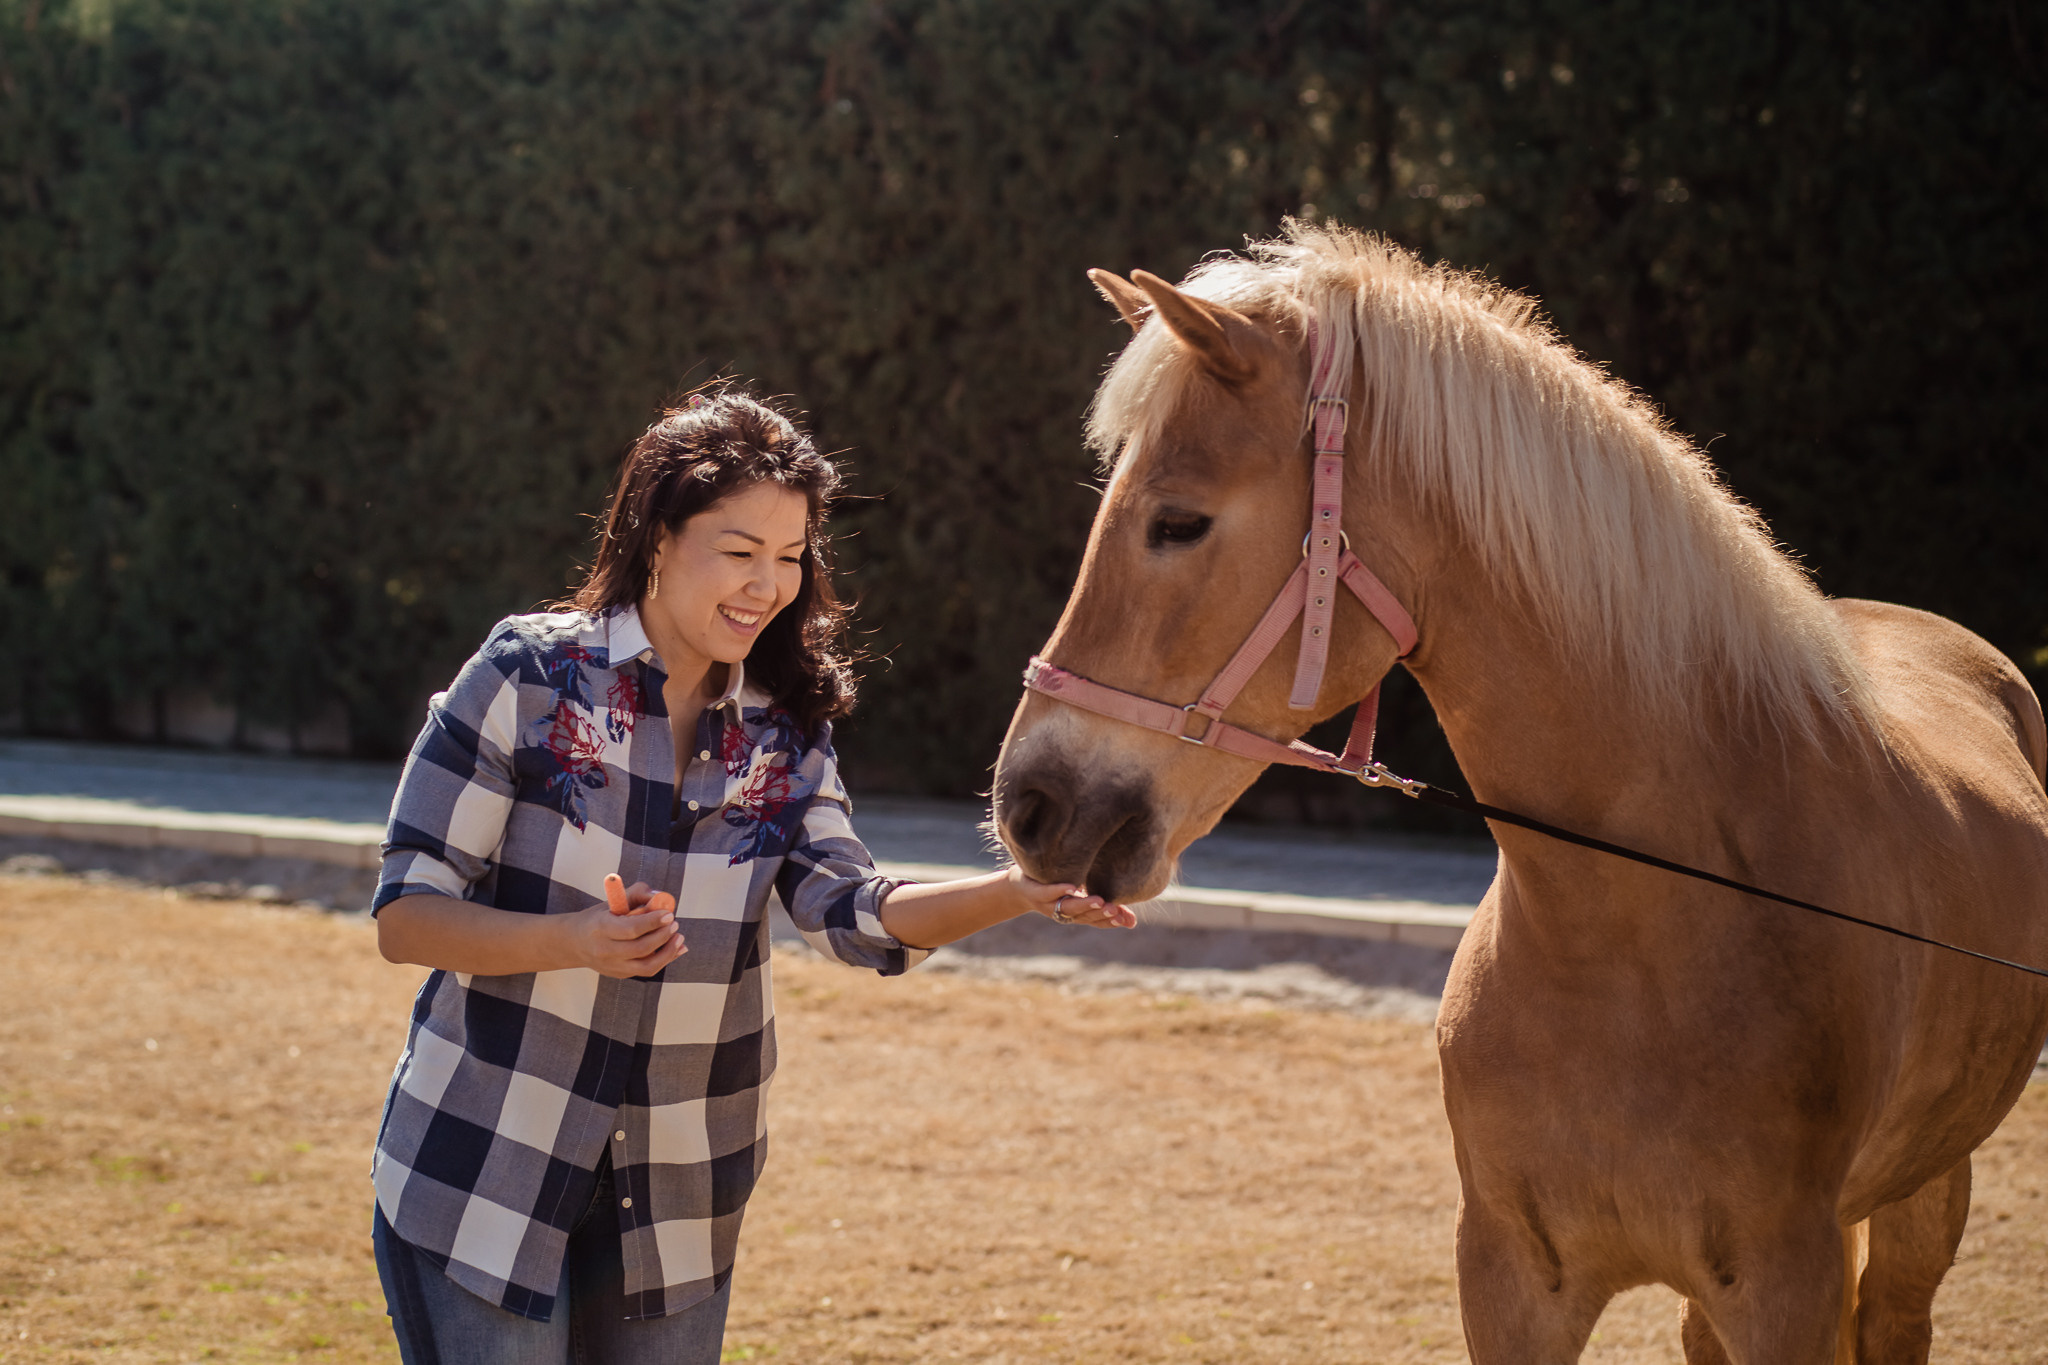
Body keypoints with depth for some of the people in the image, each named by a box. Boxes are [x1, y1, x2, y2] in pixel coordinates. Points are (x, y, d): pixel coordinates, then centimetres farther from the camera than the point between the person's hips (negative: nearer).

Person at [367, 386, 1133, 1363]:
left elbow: (846, 910, -11)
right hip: (484, 1169, -4)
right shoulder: (527, 677, -9)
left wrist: (1017, 894, -29)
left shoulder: (783, 734, 5)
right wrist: (575, 942, -29)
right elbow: (405, 915, -11)